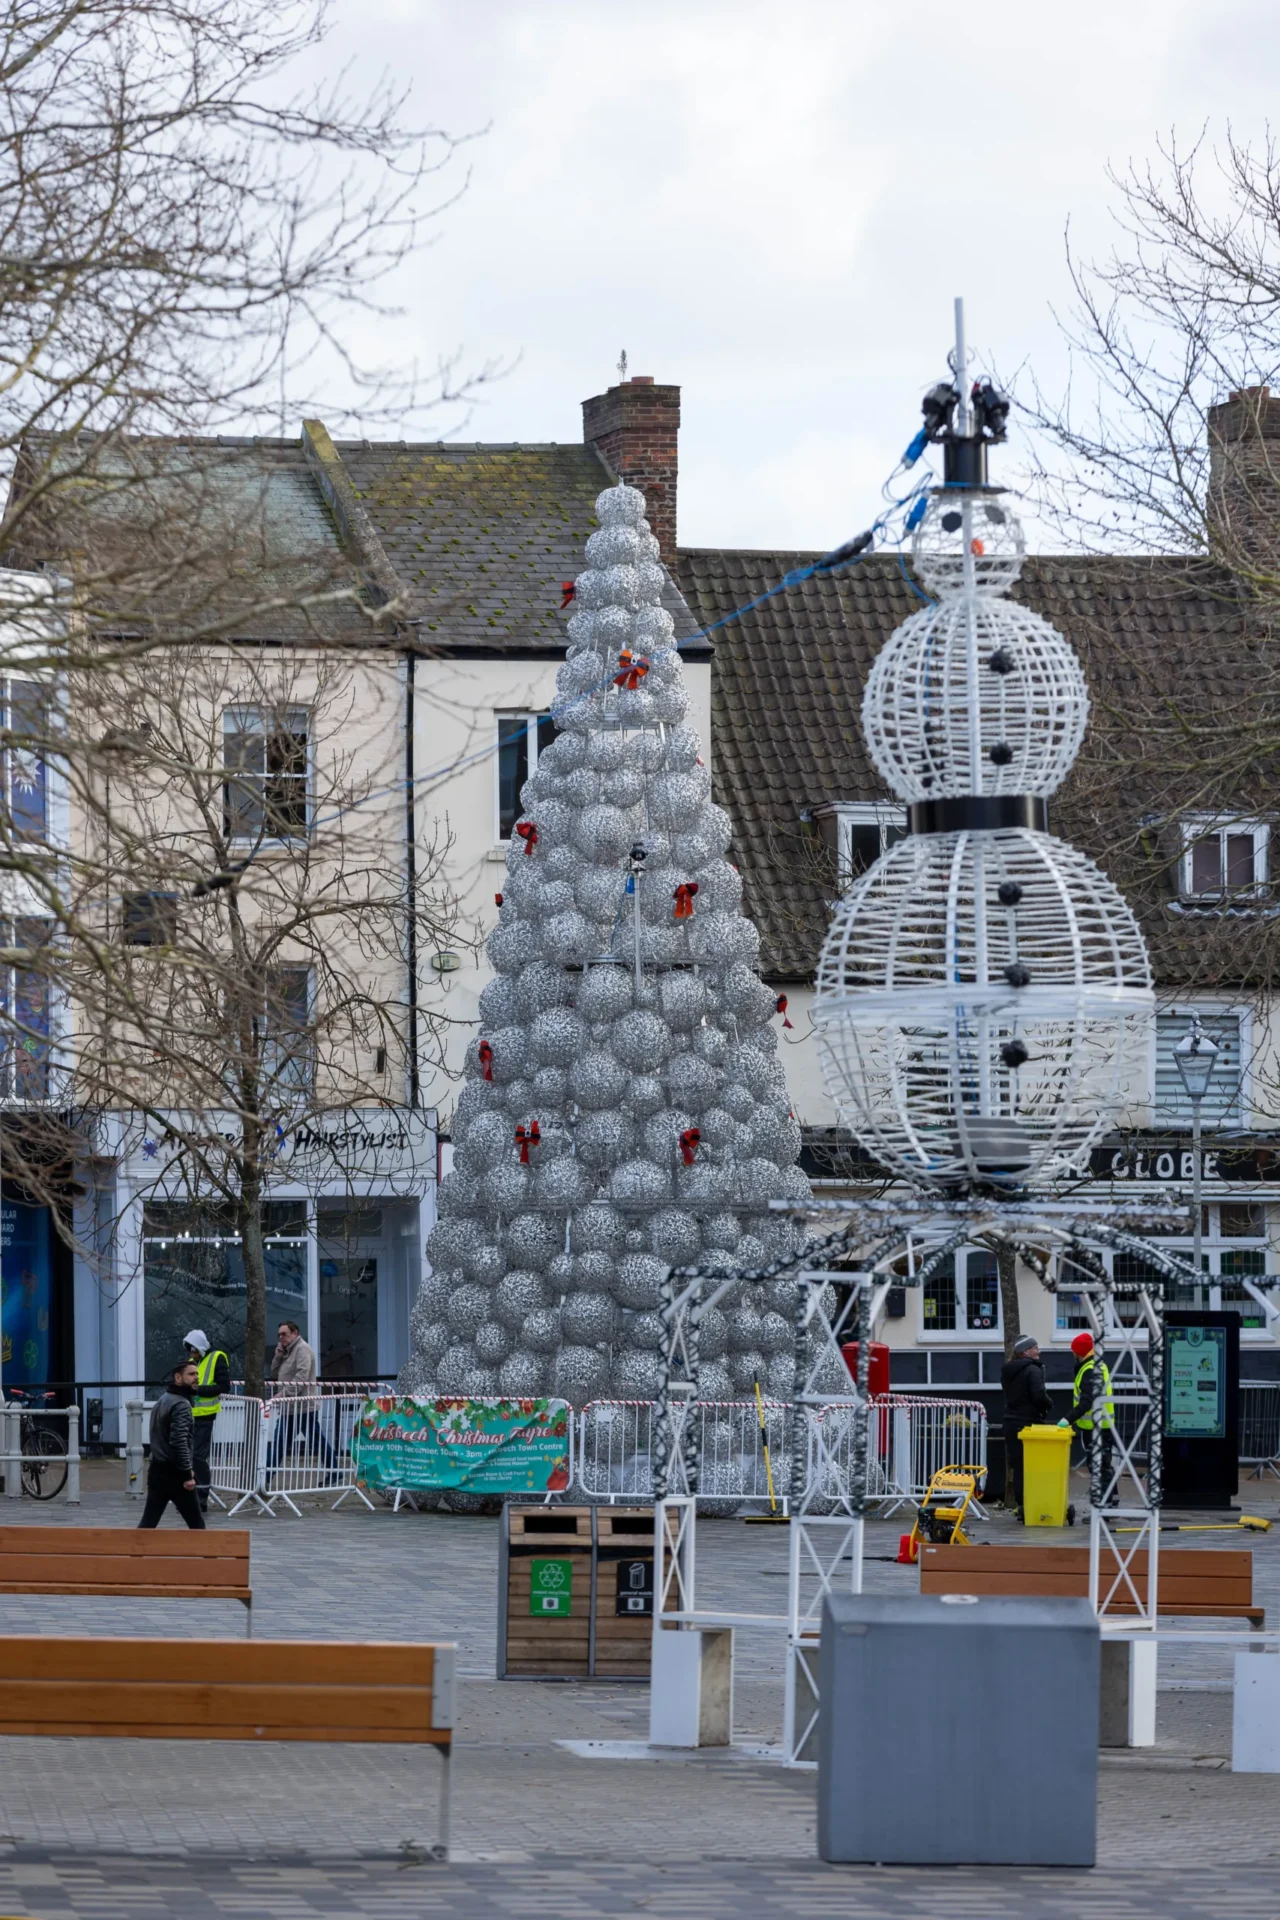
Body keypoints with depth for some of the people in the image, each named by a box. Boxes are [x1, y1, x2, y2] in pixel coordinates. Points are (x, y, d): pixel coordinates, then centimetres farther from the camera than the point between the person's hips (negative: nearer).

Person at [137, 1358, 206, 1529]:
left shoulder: (162, 1401, 16)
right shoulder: (181, 1404, -14)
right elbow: (180, 1442, -23)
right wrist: (187, 1474, -21)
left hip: (157, 1471, 9)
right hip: (174, 1475, -9)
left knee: (148, 1522, 6)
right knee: (196, 1524, 1)